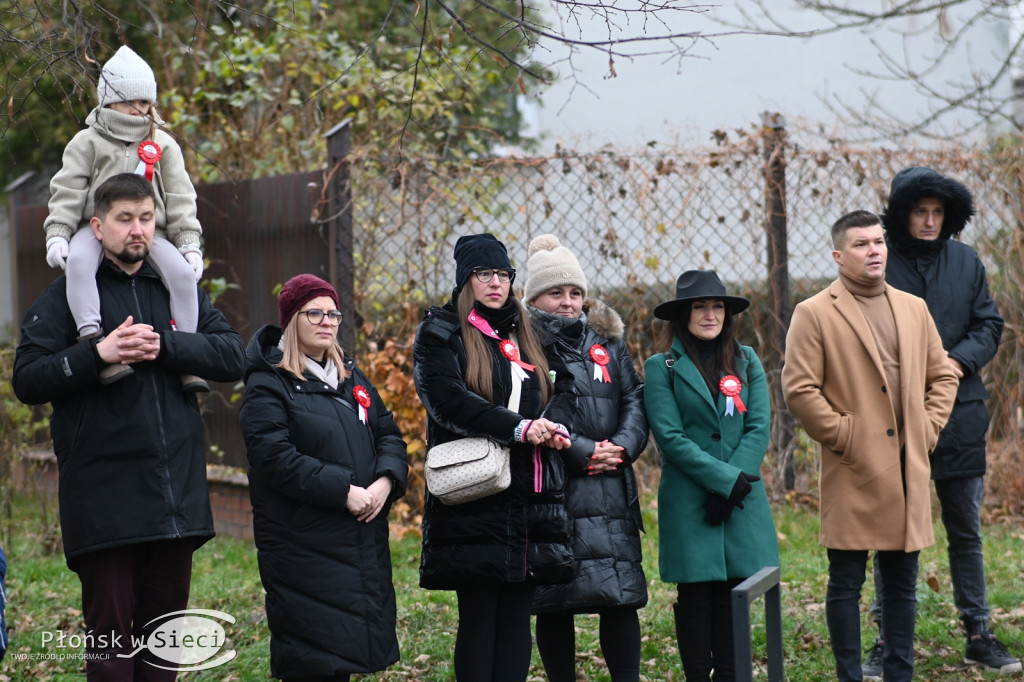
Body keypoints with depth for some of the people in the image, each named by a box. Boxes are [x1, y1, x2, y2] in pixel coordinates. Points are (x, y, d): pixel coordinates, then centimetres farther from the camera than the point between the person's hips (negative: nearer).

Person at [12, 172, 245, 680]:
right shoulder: (66, 295, 2)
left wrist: (165, 345, -12)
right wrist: (98, 353, -19)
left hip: (178, 497, 4)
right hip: (104, 500, -4)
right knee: (109, 629, -3)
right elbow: (27, 381, -6)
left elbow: (234, 356, 2)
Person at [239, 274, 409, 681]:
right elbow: (276, 457, -17)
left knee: (349, 648, 9)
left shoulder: (352, 378, 18)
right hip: (303, 544, -7)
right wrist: (343, 491, -21)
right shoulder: (269, 384, -5)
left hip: (364, 538, 7)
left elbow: (388, 434, 14)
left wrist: (385, 482, -8)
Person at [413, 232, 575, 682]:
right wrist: (518, 428, -19)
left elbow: (563, 387, 11)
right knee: (478, 618, -4)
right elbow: (447, 399, -13)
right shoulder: (440, 334, 2)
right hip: (474, 496, -5)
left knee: (517, 617, 4)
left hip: (531, 500, 5)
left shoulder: (527, 335, 20)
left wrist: (554, 424, -12)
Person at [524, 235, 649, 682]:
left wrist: (622, 446, -6)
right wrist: (583, 451, -15)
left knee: (621, 594, -2)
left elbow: (634, 399, 13)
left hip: (610, 490, 4)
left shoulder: (606, 340, 15)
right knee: (553, 602, 2)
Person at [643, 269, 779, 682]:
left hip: (743, 502, 3)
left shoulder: (746, 362, 9)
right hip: (688, 504, -3)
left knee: (735, 593, 4)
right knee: (696, 594, 0)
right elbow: (670, 437, -9)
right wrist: (725, 478, -15)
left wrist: (737, 485, -11)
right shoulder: (662, 368, -1)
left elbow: (759, 427, 1)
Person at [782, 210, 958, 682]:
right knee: (846, 582, 0)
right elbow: (798, 389, -8)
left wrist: (928, 429, 7)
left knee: (902, 583, 10)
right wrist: (841, 437, -10)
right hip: (854, 472, -5)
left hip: (908, 469, 5)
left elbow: (942, 376, 20)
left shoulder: (914, 309, 14)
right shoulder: (814, 314, -3)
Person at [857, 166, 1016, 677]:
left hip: (960, 417, 3)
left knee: (966, 532, 10)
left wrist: (959, 360, -10)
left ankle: (978, 635, 19)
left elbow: (990, 324, 8)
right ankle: (888, 639, 10)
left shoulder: (965, 261, 6)